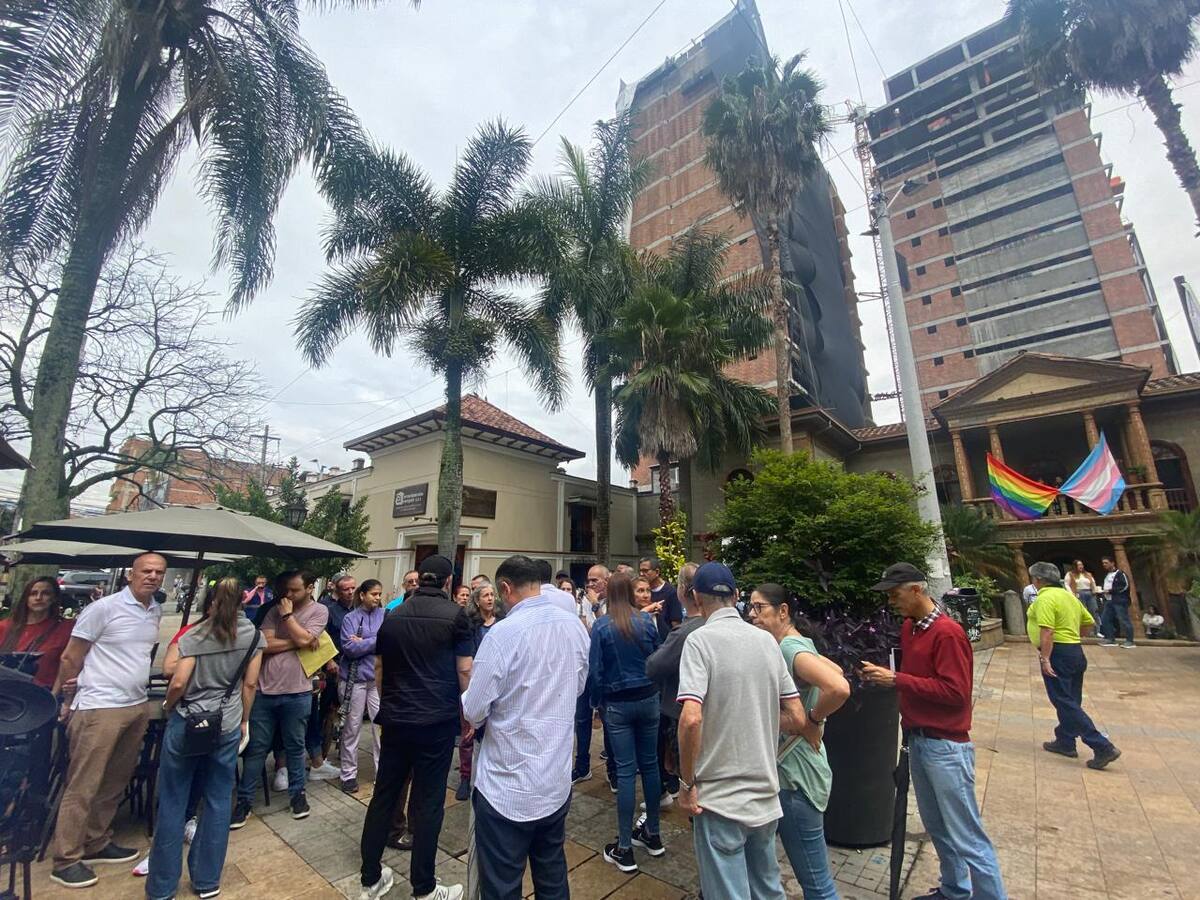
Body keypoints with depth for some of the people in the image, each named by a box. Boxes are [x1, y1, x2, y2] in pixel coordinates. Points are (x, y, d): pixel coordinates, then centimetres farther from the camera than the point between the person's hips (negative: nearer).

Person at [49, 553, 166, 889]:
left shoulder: (156, 612, 7)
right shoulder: (103, 608, -12)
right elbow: (70, 658, -6)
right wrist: (58, 698, -4)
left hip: (137, 707, 6)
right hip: (99, 709, -6)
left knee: (115, 783, 15)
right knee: (83, 786, 3)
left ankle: (97, 844, 29)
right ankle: (66, 860, 17)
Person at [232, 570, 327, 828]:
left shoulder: (319, 611, -4)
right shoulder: (275, 610, 4)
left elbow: (303, 638, -19)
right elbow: (265, 644, -6)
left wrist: (288, 614, -10)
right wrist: (299, 643, -13)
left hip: (297, 693, -2)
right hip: (264, 690, 2)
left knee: (295, 748, 14)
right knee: (255, 749, 12)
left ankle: (297, 793, 31)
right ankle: (244, 800, 27)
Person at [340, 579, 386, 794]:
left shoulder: (385, 616, 2)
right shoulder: (351, 618, -2)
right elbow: (349, 648, -12)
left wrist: (363, 643, -11)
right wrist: (377, 641, -11)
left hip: (379, 678, 1)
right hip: (354, 678, -1)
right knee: (352, 727, 10)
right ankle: (349, 774, 24)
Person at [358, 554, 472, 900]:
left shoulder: (394, 616, 4)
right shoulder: (455, 614, -11)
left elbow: (379, 667, 12)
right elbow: (464, 670, -9)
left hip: (395, 718, 5)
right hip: (437, 719, -5)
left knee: (384, 795, 17)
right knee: (428, 801, 7)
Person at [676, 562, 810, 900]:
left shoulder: (701, 639, -16)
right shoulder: (767, 640, 0)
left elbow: (691, 718, -26)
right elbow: (798, 719, 2)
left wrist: (687, 783, -12)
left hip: (719, 798, -5)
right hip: (766, 795, 6)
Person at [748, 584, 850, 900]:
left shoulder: (790, 648, -21)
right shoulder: (795, 644, 6)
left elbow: (840, 688, -36)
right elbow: (836, 670, 19)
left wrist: (813, 718, -19)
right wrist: (815, 715, 11)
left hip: (795, 774, -9)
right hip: (786, 767, 9)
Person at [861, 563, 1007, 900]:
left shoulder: (948, 633, -18)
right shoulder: (909, 627, 6)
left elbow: (955, 692, -21)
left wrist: (896, 679, -22)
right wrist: (885, 676, -1)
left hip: (946, 746, -8)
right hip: (917, 739, 8)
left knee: (966, 837, 3)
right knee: (936, 827, 19)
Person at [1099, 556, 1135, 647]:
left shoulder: (1120, 574, -6)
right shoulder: (1106, 575, 21)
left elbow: (1125, 586, -15)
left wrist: (1111, 591, -17)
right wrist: (1104, 592, 13)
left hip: (1120, 601, -9)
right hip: (1109, 601, 9)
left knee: (1124, 620, -6)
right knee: (1105, 619, 4)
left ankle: (1130, 641, 1)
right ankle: (1111, 639, 9)